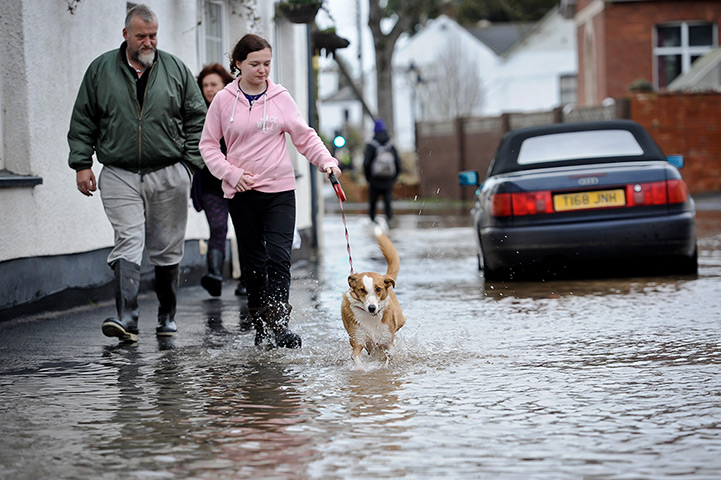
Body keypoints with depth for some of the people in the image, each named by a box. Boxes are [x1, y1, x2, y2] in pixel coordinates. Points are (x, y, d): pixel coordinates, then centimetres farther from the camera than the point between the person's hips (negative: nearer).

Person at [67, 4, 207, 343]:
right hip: (119, 175, -1)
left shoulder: (176, 70, 6)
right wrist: (82, 163, 1)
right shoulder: (100, 70, 5)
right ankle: (126, 318, -21)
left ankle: (167, 316, 22)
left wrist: (190, 162, 1)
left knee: (166, 250, 8)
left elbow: (196, 119, 9)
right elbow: (83, 121, 9)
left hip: (169, 175, 1)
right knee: (128, 243, -13)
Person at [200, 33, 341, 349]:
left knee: (279, 257, -14)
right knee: (253, 261, 6)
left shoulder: (280, 98, 3)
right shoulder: (224, 100, 2)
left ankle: (278, 323, -16)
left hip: (280, 190, 0)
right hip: (241, 193, 1)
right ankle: (260, 326, 15)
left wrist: (327, 161, -12)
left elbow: (304, 136, 4)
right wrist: (230, 173, -8)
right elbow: (208, 145, 6)